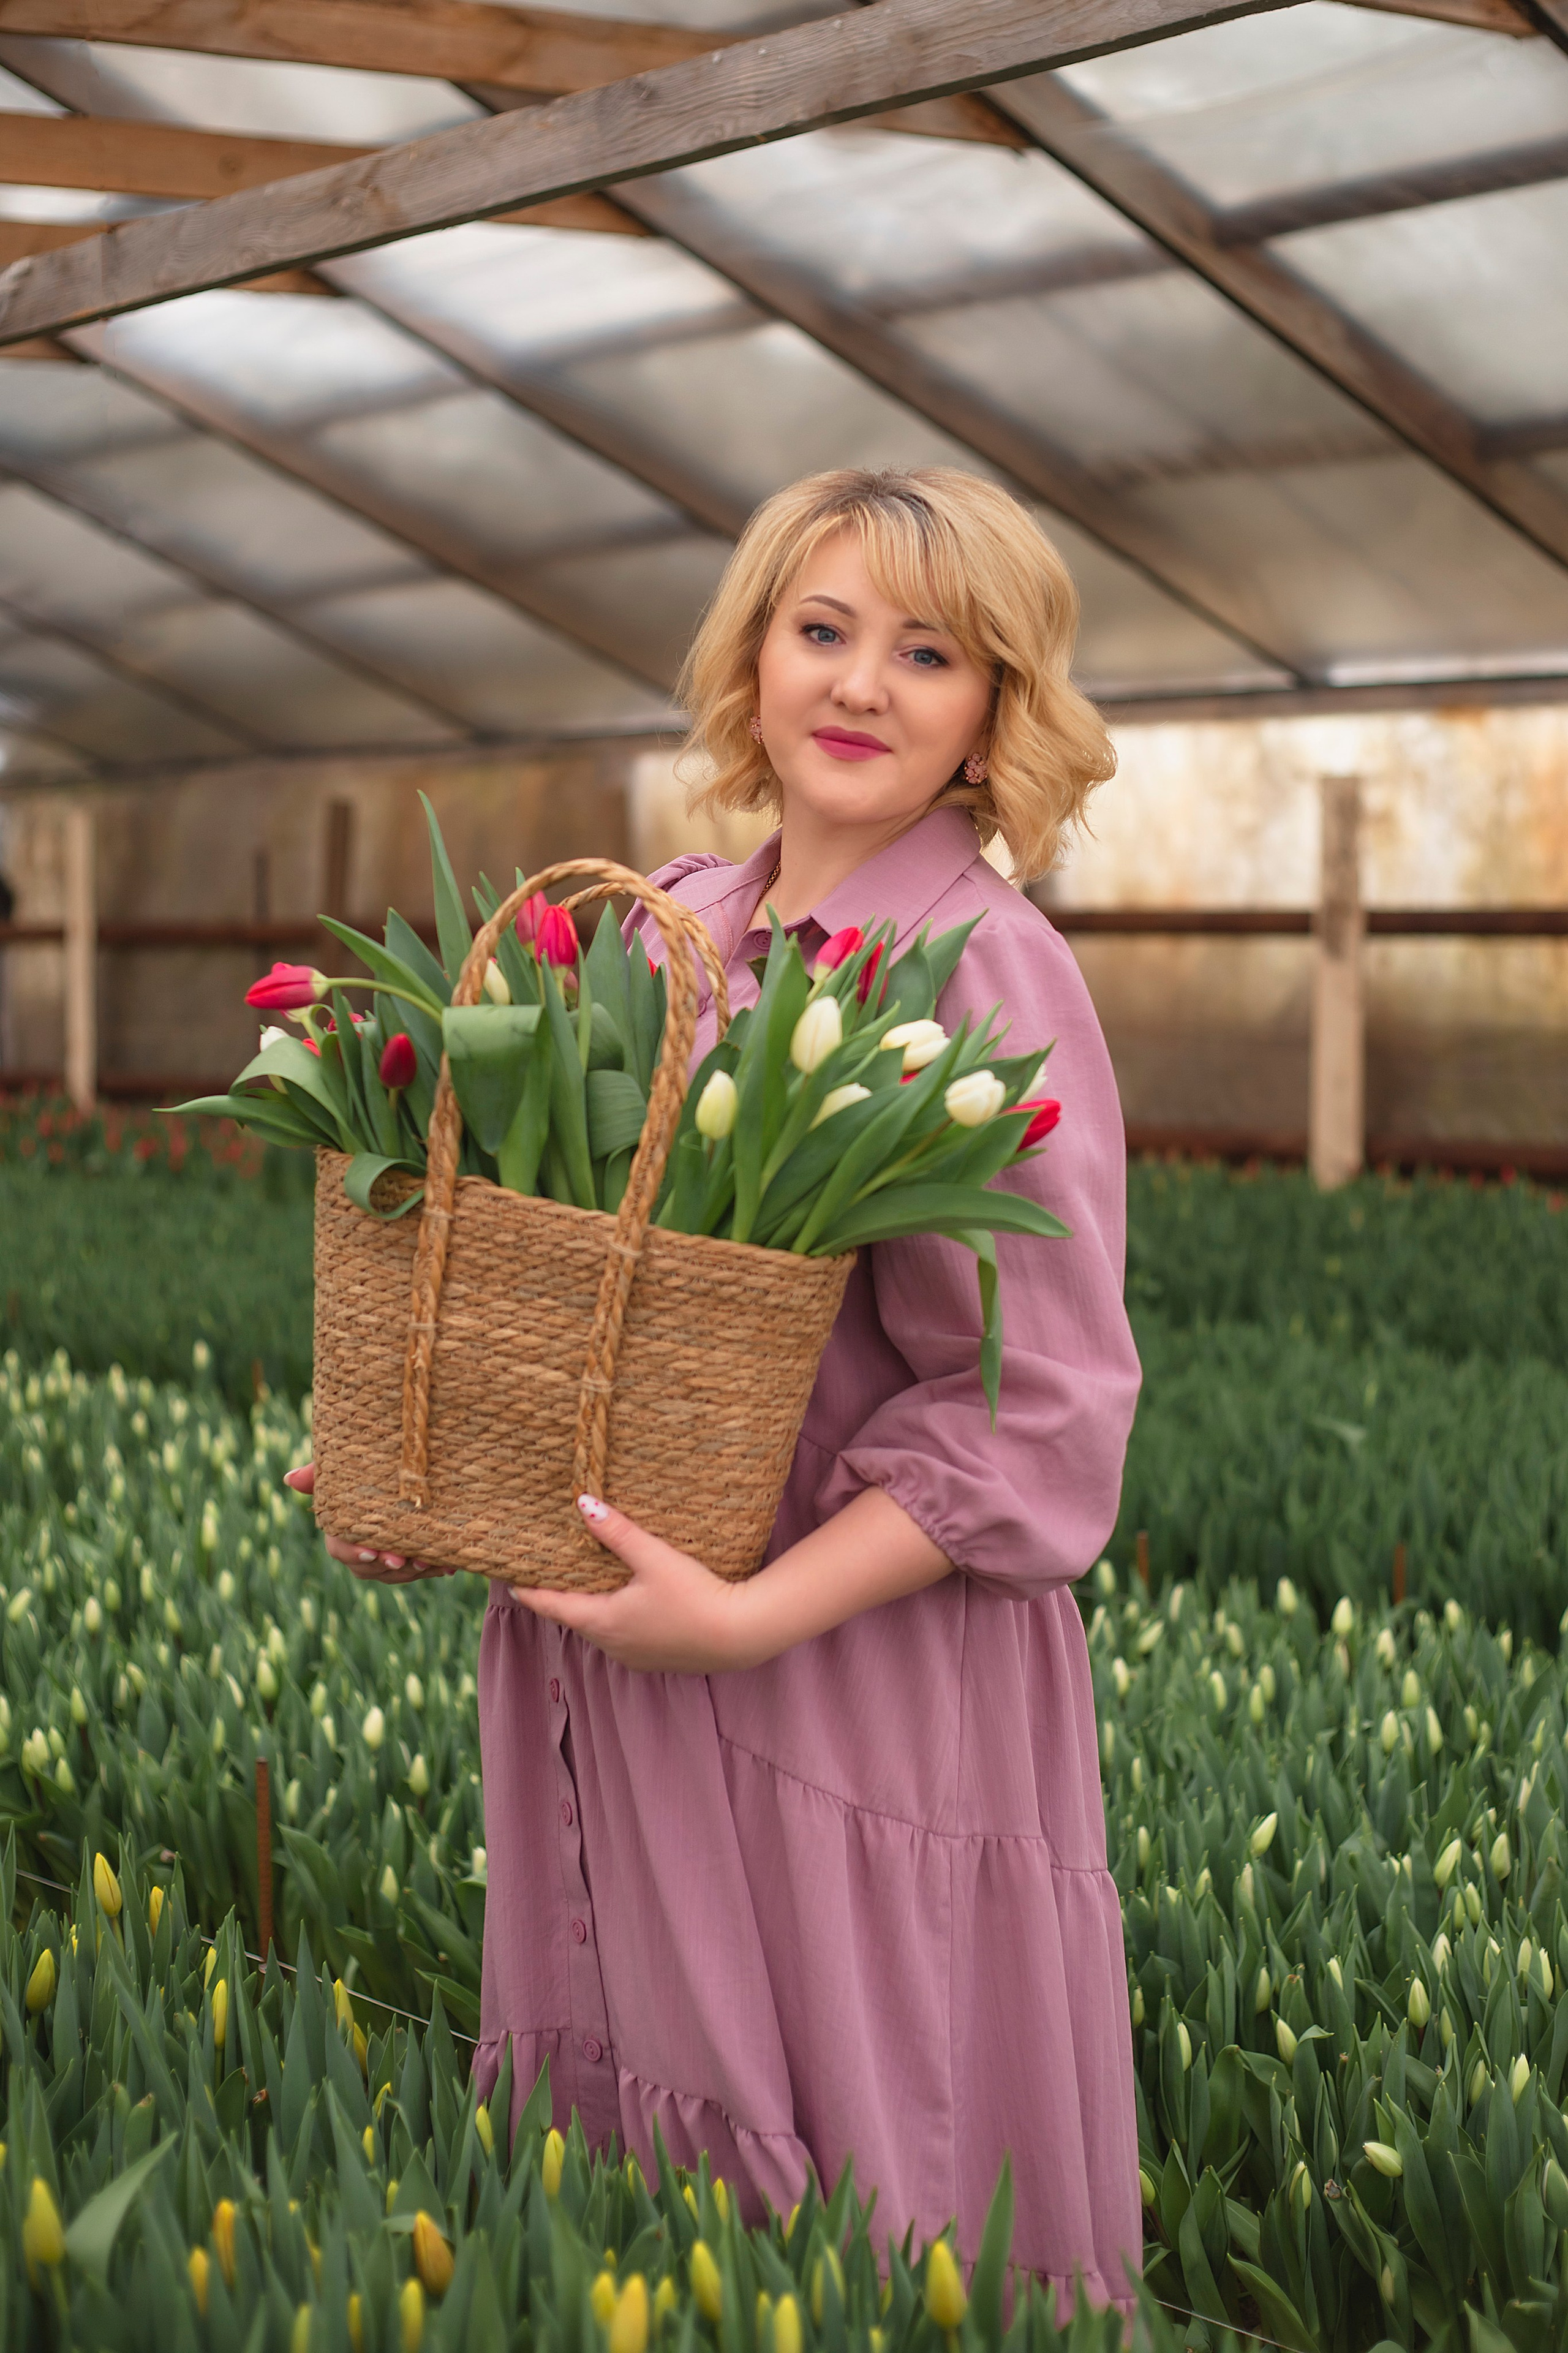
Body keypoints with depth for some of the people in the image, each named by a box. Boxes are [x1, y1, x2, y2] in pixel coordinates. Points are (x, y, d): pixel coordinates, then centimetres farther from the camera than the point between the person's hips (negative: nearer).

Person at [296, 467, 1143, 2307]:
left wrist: (754, 1617, -21)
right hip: (603, 1669, 6)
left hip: (863, 1681, -6)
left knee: (840, 2208, 6)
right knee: (626, 2135, 18)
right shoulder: (667, 931, 7)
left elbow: (1035, 1415, -15)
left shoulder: (985, 974, -12)